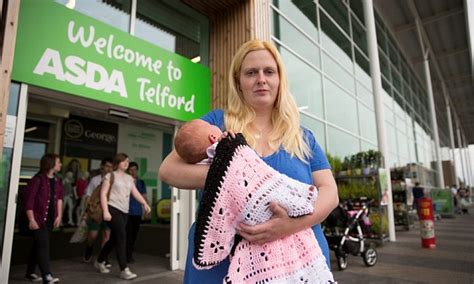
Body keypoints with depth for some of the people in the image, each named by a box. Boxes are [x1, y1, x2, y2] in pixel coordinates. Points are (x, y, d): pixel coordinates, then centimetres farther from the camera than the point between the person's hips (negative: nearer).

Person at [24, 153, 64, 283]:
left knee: (38, 245, 16)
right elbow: (29, 200, -15)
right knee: (43, 245, -10)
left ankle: (30, 273, 29)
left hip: (50, 219, 7)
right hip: (38, 218, -7)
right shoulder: (38, 179, -14)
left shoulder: (57, 181, 8)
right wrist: (31, 220, -17)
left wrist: (59, 216, 7)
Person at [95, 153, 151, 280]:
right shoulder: (110, 176, -1)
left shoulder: (129, 178, 17)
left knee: (114, 239, 14)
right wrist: (105, 211, -16)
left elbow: (135, 193, 9)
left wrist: (145, 203, -5)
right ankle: (124, 270, -8)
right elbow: (103, 194, -6)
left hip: (124, 211, 7)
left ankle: (99, 262, 35)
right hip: (113, 209, -6)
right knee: (121, 237, -13)